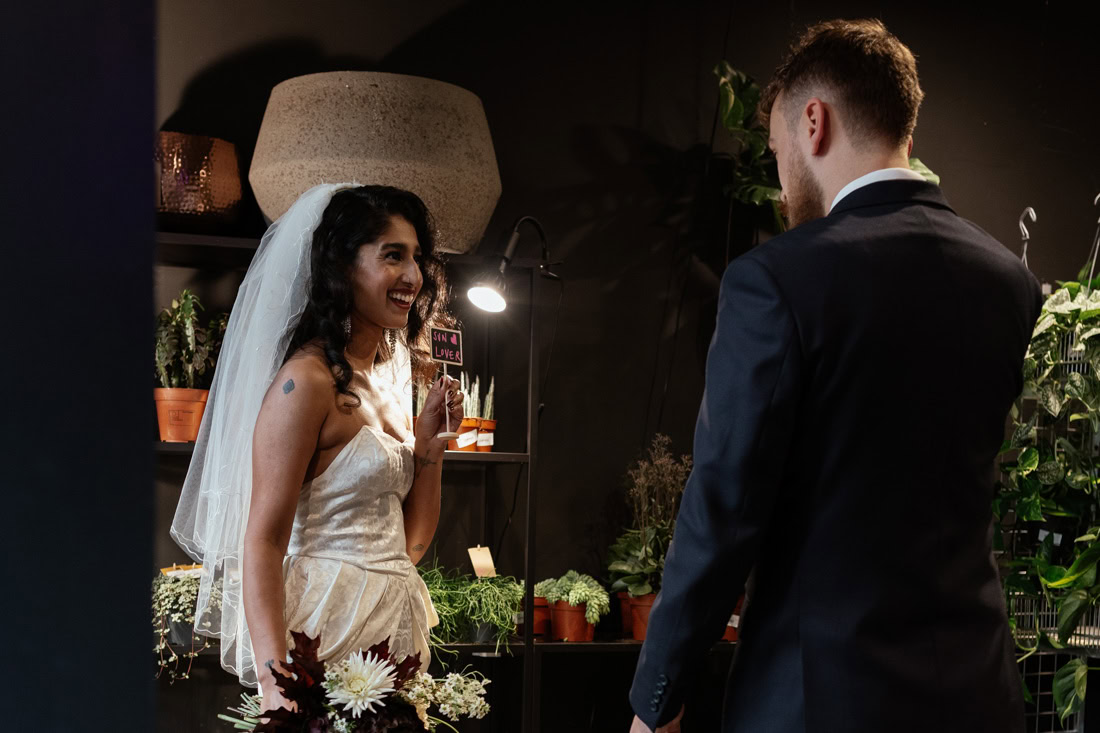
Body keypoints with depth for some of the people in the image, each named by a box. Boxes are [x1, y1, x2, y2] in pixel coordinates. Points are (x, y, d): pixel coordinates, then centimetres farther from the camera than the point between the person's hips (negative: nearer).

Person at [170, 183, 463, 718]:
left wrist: (429, 439, 4)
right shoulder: (308, 379, -12)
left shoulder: (386, 378, 14)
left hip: (394, 628, 8)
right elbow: (262, 540, -17)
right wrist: (275, 684, -26)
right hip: (330, 629, -8)